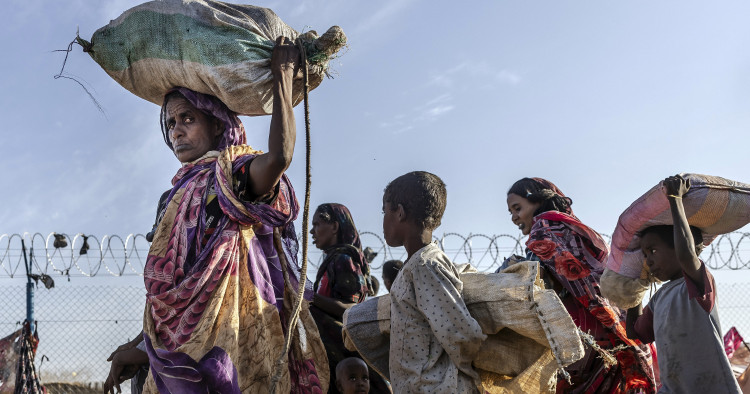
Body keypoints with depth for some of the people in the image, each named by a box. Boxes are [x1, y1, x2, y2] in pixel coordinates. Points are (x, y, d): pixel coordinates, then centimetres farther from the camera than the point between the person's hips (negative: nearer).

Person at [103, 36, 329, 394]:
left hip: (229, 340, -7)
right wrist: (133, 350, 22)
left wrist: (283, 75, -18)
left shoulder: (234, 173, -1)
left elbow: (279, 156, -27)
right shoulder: (181, 196, 22)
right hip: (182, 347, 7)